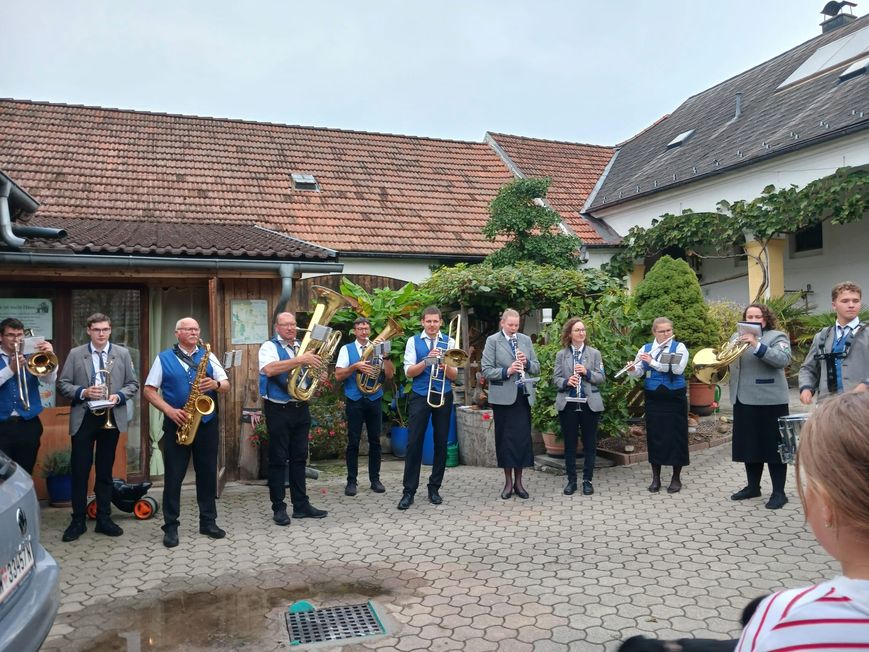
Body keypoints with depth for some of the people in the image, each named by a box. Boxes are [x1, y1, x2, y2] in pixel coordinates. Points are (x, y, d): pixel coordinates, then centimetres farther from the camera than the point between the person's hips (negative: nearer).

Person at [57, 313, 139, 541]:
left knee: (105, 470, 9)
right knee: (80, 470, 3)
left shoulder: (123, 353, 5)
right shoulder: (75, 354, 3)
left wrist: (119, 396, -13)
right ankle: (78, 520, 15)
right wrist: (83, 392, -16)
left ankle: (104, 519, 18)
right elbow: (62, 384, 1)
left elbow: (133, 384, 6)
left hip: (111, 418, 1)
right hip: (83, 418, -1)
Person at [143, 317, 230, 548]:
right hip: (176, 424, -2)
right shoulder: (164, 358, 5)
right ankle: (170, 527, 12)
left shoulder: (208, 356, 10)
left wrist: (216, 384, -17)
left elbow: (226, 385, 6)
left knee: (208, 474, 8)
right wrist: (169, 410, -14)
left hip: (207, 423, 2)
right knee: (173, 476, 2)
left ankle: (208, 522, 19)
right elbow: (149, 391, 0)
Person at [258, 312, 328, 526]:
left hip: (301, 409, 6)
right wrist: (300, 360, -30)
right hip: (278, 410, -6)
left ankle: (301, 505, 19)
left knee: (299, 458, 11)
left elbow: (314, 372, 20)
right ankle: (279, 508, 9)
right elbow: (269, 369, -26)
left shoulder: (302, 347, 14)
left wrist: (316, 363, -3)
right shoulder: (269, 346, -5)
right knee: (278, 459, 1)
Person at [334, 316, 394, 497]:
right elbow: (338, 375, -4)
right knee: (353, 442, 2)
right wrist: (356, 366, -17)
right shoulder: (346, 349, 4)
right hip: (354, 400, -2)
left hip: (375, 399, 2)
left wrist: (385, 356, -11)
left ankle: (375, 479, 17)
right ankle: (351, 481, 11)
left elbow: (389, 375, 1)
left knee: (375, 441, 7)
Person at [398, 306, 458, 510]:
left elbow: (454, 375, 3)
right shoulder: (413, 341, 3)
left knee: (441, 442, 6)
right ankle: (409, 490, 2)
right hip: (420, 396, -1)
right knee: (414, 442, -4)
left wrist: (445, 366, -19)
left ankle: (434, 488, 17)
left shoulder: (449, 342, 5)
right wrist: (427, 361, -19)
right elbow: (409, 372, -4)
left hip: (443, 396, 2)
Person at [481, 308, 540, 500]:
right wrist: (507, 371, -21)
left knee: (523, 438, 4)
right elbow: (486, 370, -8)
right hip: (503, 396, -3)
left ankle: (518, 482, 16)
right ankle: (508, 482, 16)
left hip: (523, 396, 3)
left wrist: (526, 362, -9)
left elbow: (536, 367, 11)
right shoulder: (492, 340, -2)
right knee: (505, 438, 4)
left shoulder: (526, 340, 10)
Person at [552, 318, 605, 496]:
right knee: (569, 443, 7)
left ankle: (587, 480, 17)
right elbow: (555, 378, 2)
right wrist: (566, 382, -18)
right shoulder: (561, 354, 4)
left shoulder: (594, 353, 4)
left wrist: (587, 372, -16)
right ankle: (571, 480, 17)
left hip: (590, 404, 0)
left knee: (589, 443, 6)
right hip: (567, 404, 0)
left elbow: (602, 378, 1)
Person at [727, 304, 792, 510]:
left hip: (769, 401, -6)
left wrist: (757, 345, -30)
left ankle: (779, 492, 7)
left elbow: (783, 359, -20)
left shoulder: (777, 337, -3)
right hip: (743, 400, 6)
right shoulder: (737, 337, 15)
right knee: (748, 445, 13)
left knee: (773, 446, -1)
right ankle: (752, 486, 25)